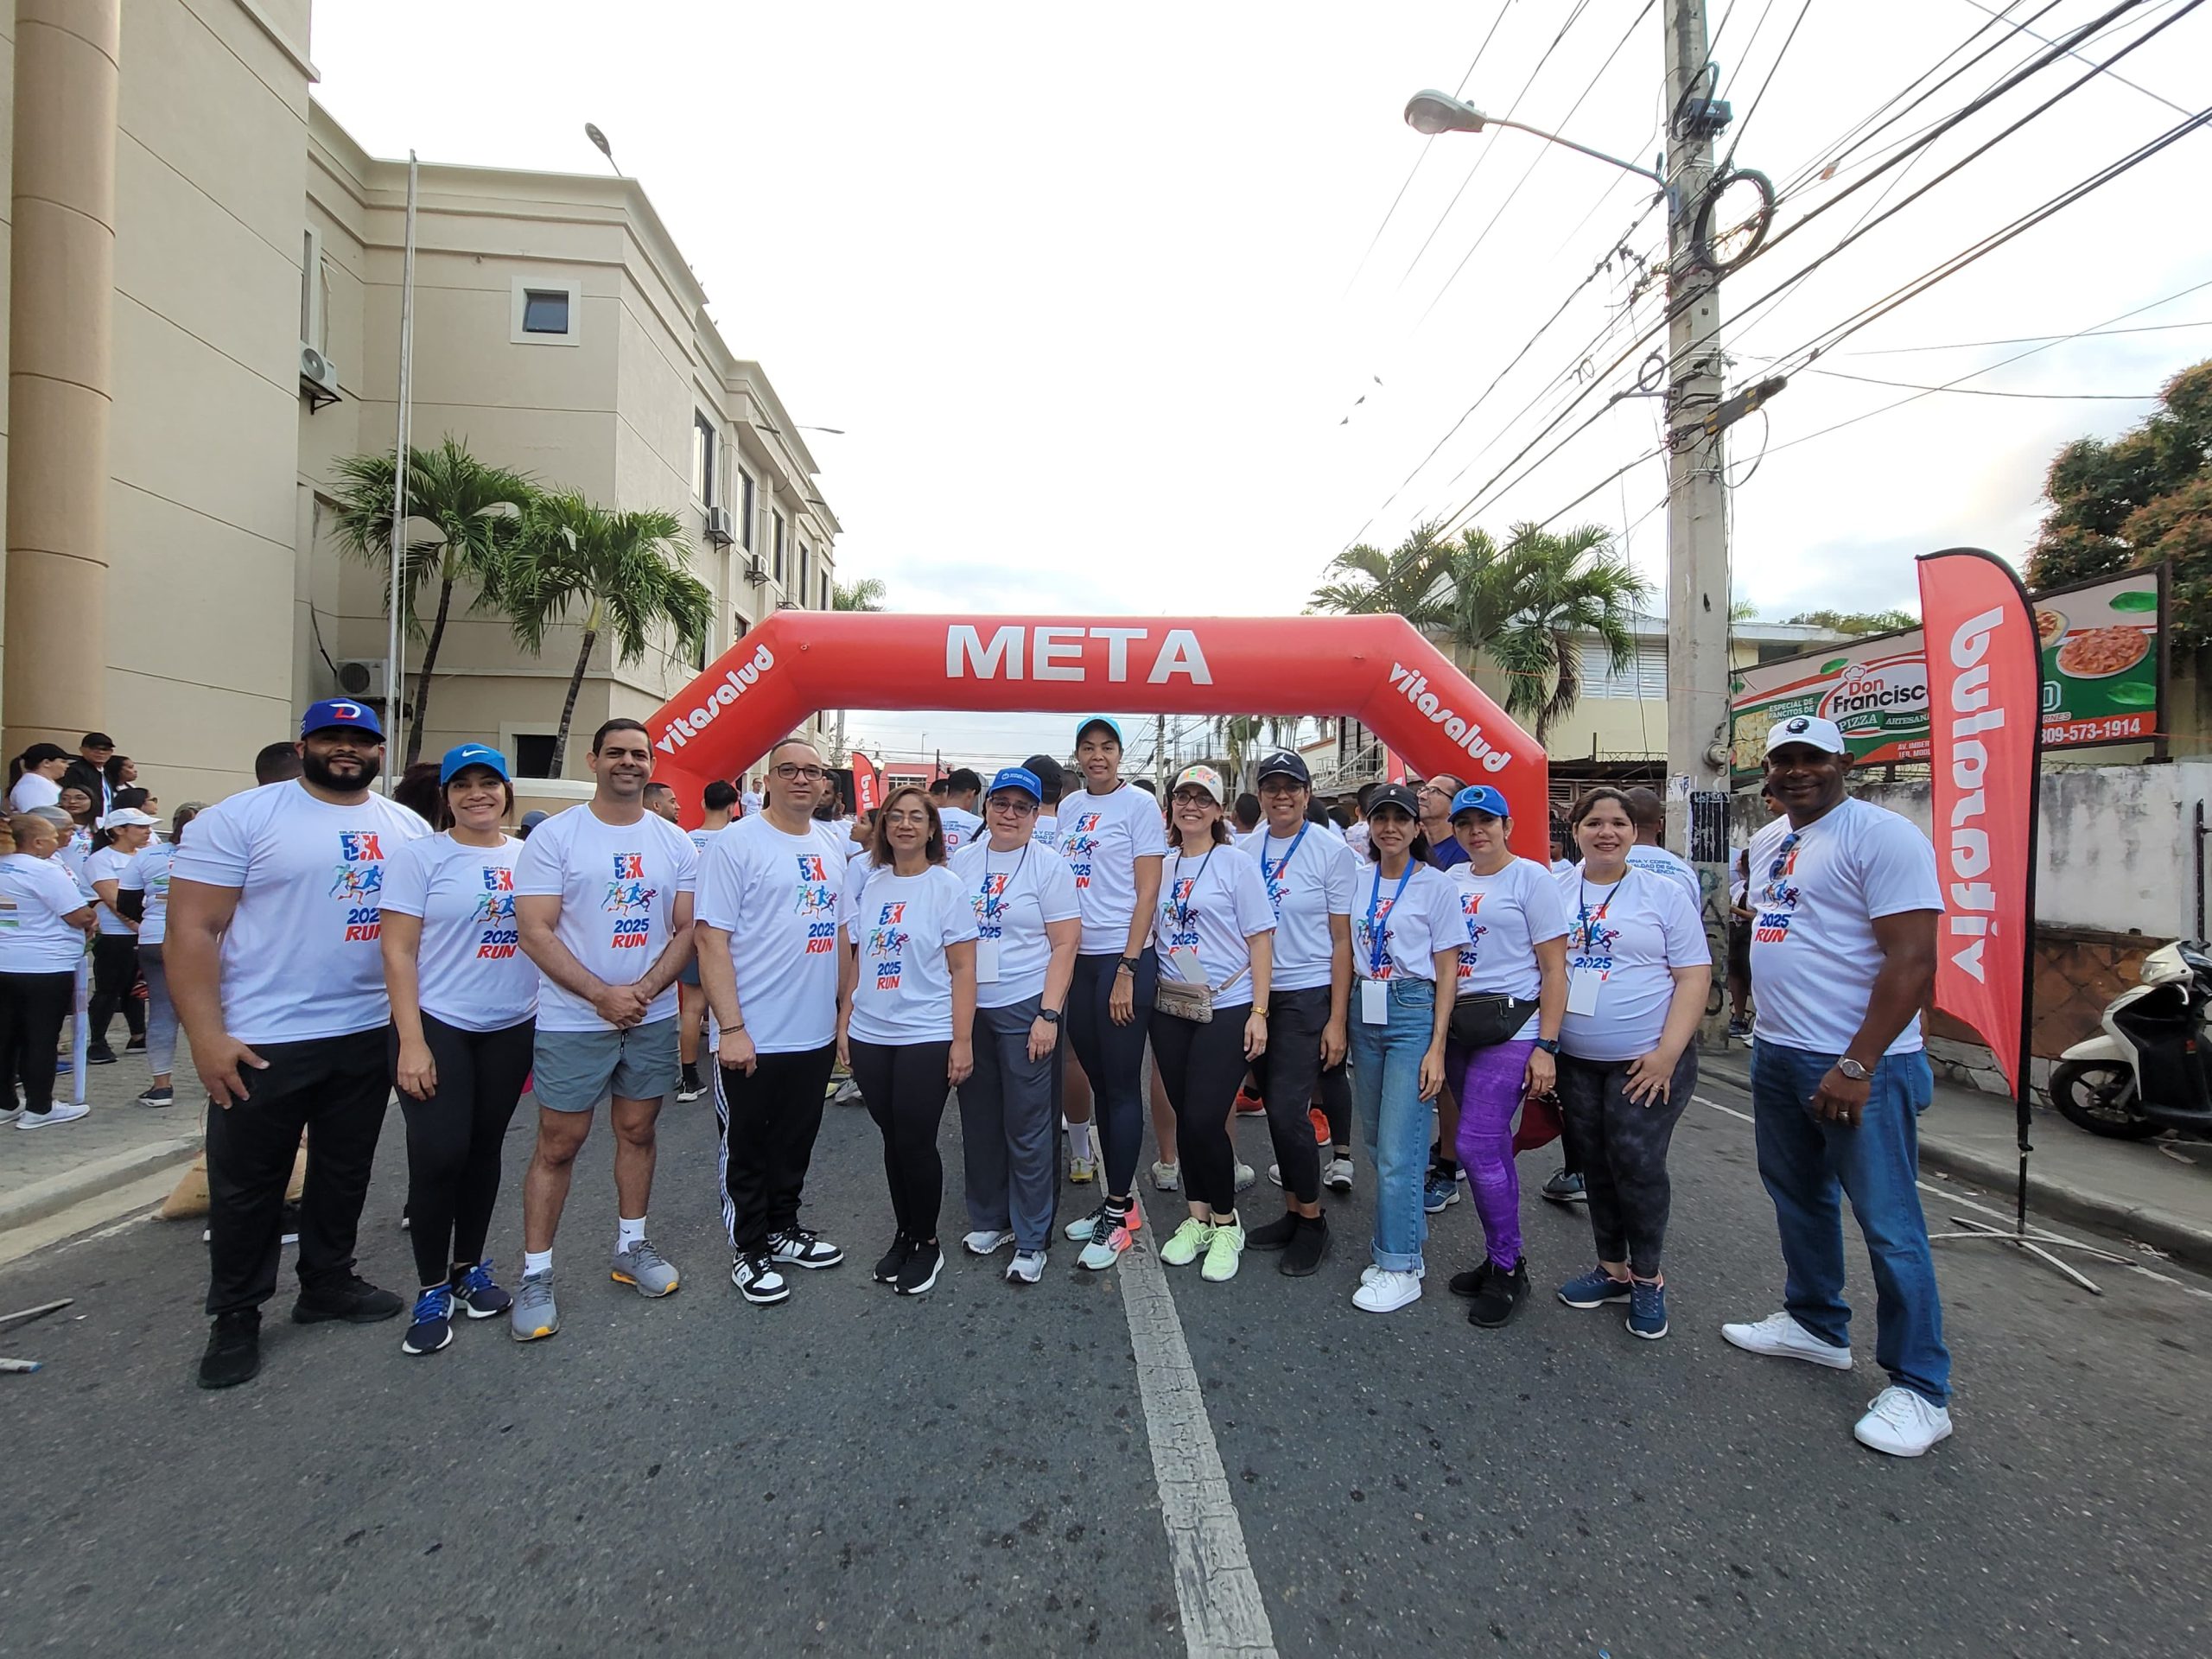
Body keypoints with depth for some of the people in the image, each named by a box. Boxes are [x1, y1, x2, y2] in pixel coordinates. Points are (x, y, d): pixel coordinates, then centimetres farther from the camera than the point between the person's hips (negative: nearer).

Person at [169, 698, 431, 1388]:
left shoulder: (408, 828, 6)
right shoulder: (240, 818, -9)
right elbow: (192, 929, -12)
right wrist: (207, 1036, -17)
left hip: (370, 1035, 5)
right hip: (263, 1041, -4)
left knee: (346, 1172, 17)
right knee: (247, 1184, 10)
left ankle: (328, 1281, 35)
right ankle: (236, 1317, 27)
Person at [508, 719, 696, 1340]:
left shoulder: (676, 842, 4)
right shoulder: (554, 835, -6)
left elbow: (687, 929, 2)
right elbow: (534, 931, -10)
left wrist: (645, 989, -13)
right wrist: (601, 995, -17)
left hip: (653, 1017, 3)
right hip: (572, 1020, -3)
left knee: (638, 1131, 14)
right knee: (558, 1145, 4)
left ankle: (631, 1247, 30)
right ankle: (535, 1274, 19)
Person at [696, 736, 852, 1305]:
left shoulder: (834, 845, 8)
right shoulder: (737, 843, -11)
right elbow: (712, 940, -14)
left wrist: (847, 1011, 12)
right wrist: (731, 1028, -18)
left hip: (816, 1034, 6)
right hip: (752, 1038, -6)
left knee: (796, 1144, 20)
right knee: (747, 1149, 11)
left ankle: (783, 1229, 38)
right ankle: (749, 1249, 29)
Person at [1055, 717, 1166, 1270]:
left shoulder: (1139, 804, -5)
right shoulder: (1068, 808, 12)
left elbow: (1146, 893, -9)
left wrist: (1127, 970, -14)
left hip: (1124, 960, -6)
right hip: (1076, 958, 6)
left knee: (1122, 1086, 0)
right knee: (1098, 1082, 12)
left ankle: (1119, 1212, 11)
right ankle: (1119, 1201, 25)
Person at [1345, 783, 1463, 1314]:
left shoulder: (1436, 885, -5)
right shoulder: (1359, 882, 8)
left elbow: (1447, 970, -5)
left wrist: (1437, 1046, -10)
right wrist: (1341, 1021, 6)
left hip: (1412, 1013, -5)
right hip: (1365, 1011, 5)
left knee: (1397, 1148, -5)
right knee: (1377, 1139, 12)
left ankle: (1400, 1268, 9)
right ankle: (1405, 1245, 29)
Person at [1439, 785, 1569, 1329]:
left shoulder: (1532, 877, -4)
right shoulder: (1451, 880, 12)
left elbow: (1554, 969, -7)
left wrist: (1546, 1046, -12)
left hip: (1510, 1026, -6)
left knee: (1476, 1146, -9)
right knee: (1491, 1148, 13)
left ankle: (1508, 1269, 8)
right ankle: (1502, 1259, 26)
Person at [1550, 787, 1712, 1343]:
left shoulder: (1664, 894, -4)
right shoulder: (1554, 892, 4)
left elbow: (1694, 977, -5)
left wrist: (1667, 1053, -14)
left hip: (1646, 1060, -3)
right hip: (1575, 1061, 3)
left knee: (1638, 1166, -2)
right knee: (1596, 1165, 12)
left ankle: (1647, 1279, 19)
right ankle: (1612, 1269, 29)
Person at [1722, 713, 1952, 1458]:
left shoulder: (1883, 837, -14)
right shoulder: (1766, 843, 12)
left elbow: (1913, 960, -19)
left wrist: (1856, 1067, -21)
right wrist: (1769, 1025, 15)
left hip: (1859, 1066, -8)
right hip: (1776, 1054, 8)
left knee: (1889, 1224, 0)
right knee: (1797, 1197, 20)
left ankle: (1920, 1389, 15)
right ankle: (1815, 1324, 37)